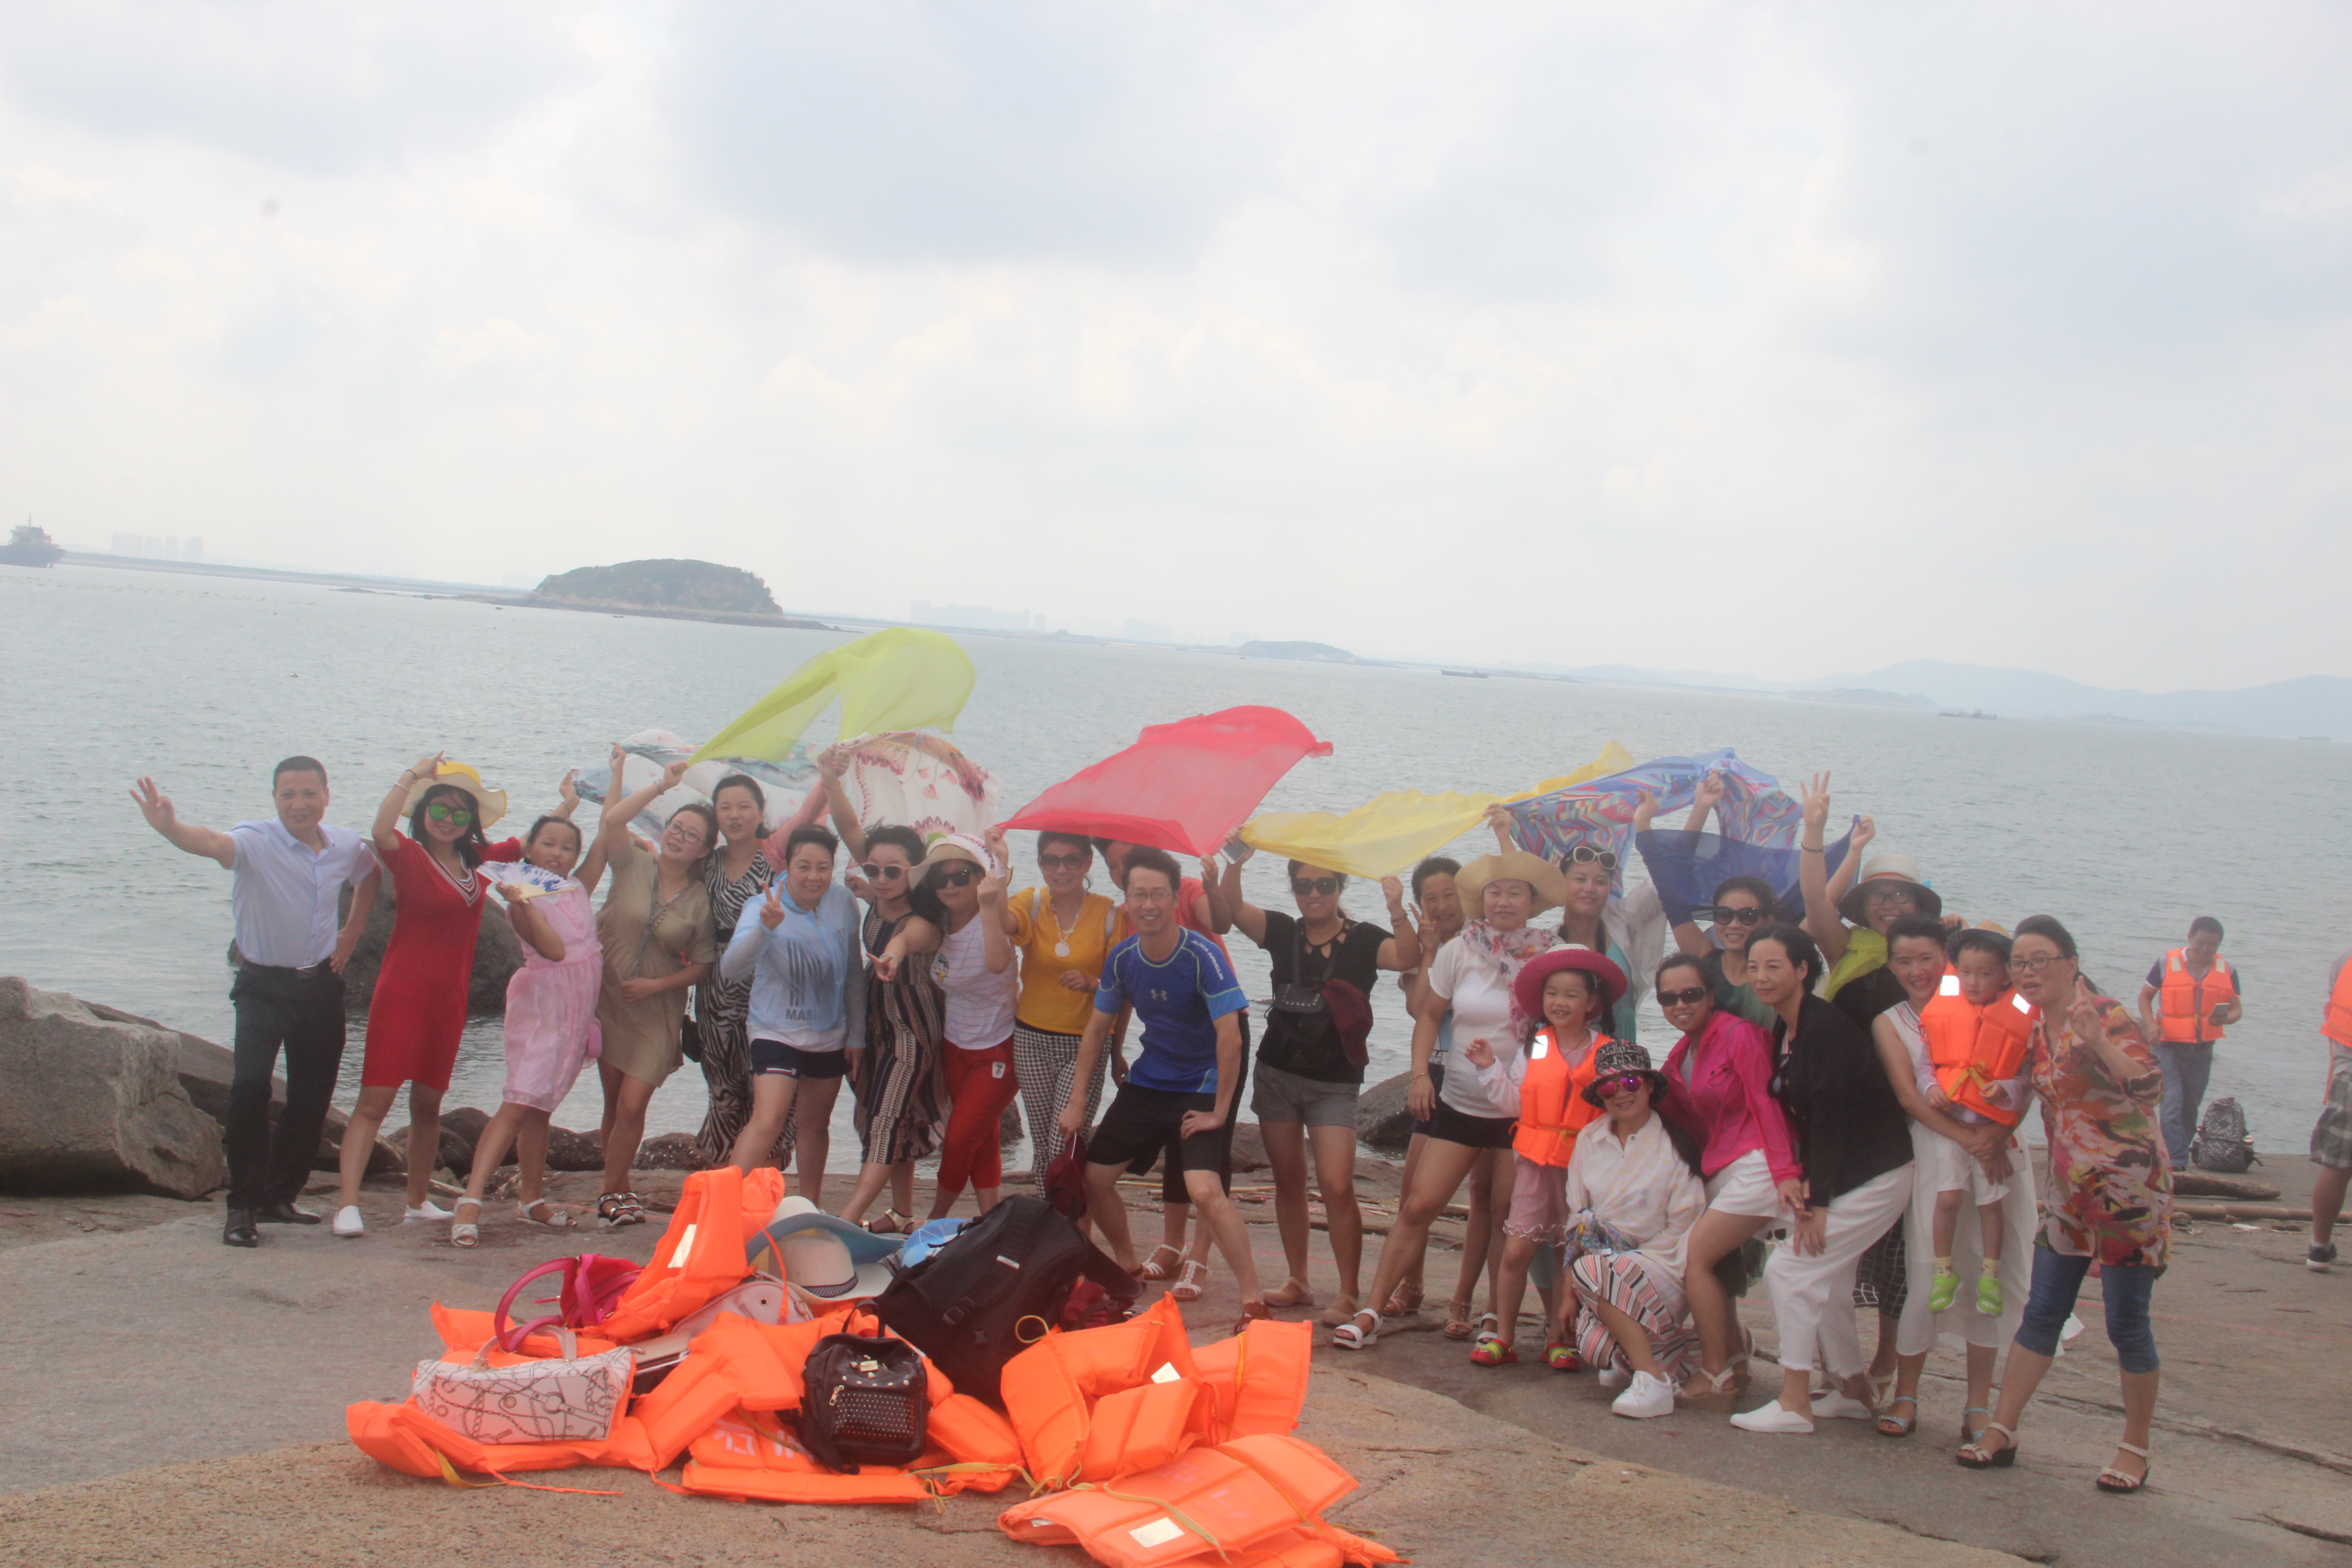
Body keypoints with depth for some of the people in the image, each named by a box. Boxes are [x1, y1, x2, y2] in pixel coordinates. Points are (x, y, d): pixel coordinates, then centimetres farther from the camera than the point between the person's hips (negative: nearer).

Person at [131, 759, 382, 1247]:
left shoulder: (347, 846, 0)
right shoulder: (256, 842, -17)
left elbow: (370, 877, 23)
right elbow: (213, 843, -39)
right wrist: (169, 827, -61)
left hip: (321, 984, 5)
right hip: (263, 986, -5)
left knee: (313, 1098, 9)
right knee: (250, 1085, -22)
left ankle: (279, 1196, 27)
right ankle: (242, 1207, -12)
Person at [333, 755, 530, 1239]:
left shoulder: (478, 859, 8)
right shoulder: (410, 855, -8)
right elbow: (380, 831, -30)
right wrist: (412, 776, -27)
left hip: (450, 998, 6)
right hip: (403, 993, -6)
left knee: (428, 1103, 15)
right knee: (375, 1099, -10)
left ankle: (418, 1202, 25)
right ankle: (347, 1204, -15)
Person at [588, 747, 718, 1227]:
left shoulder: (701, 900, -3)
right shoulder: (633, 865, -4)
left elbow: (702, 965, -1)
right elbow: (611, 819, -21)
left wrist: (658, 984, -14)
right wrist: (662, 785, -19)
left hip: (657, 1013, -1)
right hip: (608, 1001, 1)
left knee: (632, 1104, -9)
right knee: (614, 1102, 8)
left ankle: (613, 1191, 7)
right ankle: (619, 1188, 22)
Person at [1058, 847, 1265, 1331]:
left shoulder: (1201, 956, -22)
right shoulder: (1123, 958, -4)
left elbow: (1230, 1037, -24)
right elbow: (1097, 1028, 10)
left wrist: (1219, 1112, -21)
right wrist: (1077, 1100, 8)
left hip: (1200, 1087, -6)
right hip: (1146, 1081, 7)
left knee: (1204, 1190, -25)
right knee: (1093, 1178, 8)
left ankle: (1253, 1301, -17)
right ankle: (1129, 1268, 33)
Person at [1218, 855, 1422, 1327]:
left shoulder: (1362, 939, -4)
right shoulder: (1282, 932, 4)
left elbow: (1409, 959, -21)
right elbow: (1230, 905, -6)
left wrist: (1397, 911, -36)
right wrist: (1236, 862, -22)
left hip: (1334, 1084, -4)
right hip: (1277, 1072, 4)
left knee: (1337, 1186, -14)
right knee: (1288, 1181, 11)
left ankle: (1348, 1293, -7)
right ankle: (1297, 1283, 22)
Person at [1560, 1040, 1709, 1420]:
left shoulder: (1674, 1145, -6)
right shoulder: (1589, 1141, 7)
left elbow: (1684, 1228, -8)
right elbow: (1576, 1224, 8)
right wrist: (1568, 1296, 3)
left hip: (1662, 1270, -4)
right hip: (1607, 1263, 4)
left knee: (1593, 1271, -33)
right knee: (1594, 1347, -24)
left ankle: (1653, 1383, -29)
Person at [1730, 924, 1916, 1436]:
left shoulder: (1824, 1028, -20)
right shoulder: (1785, 1030, 7)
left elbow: (1831, 1117, -22)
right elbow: (1803, 1118, 8)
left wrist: (1816, 1203, -19)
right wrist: (1807, 1188, -4)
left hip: (1874, 1177, -9)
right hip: (1845, 1176, 9)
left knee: (1789, 1270, -10)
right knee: (1823, 1282, 13)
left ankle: (1795, 1402, -2)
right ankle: (1854, 1391, 28)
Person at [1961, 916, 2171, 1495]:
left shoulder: (2106, 1017, -15)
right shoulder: (2036, 1027, 7)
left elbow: (2150, 1088, -30)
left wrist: (2099, 1046, -43)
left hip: (2126, 1186, -7)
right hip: (2069, 1188, 7)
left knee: (2127, 1323, -1)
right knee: (2042, 1312, 9)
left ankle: (2136, 1449, 13)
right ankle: (2001, 1432, 13)